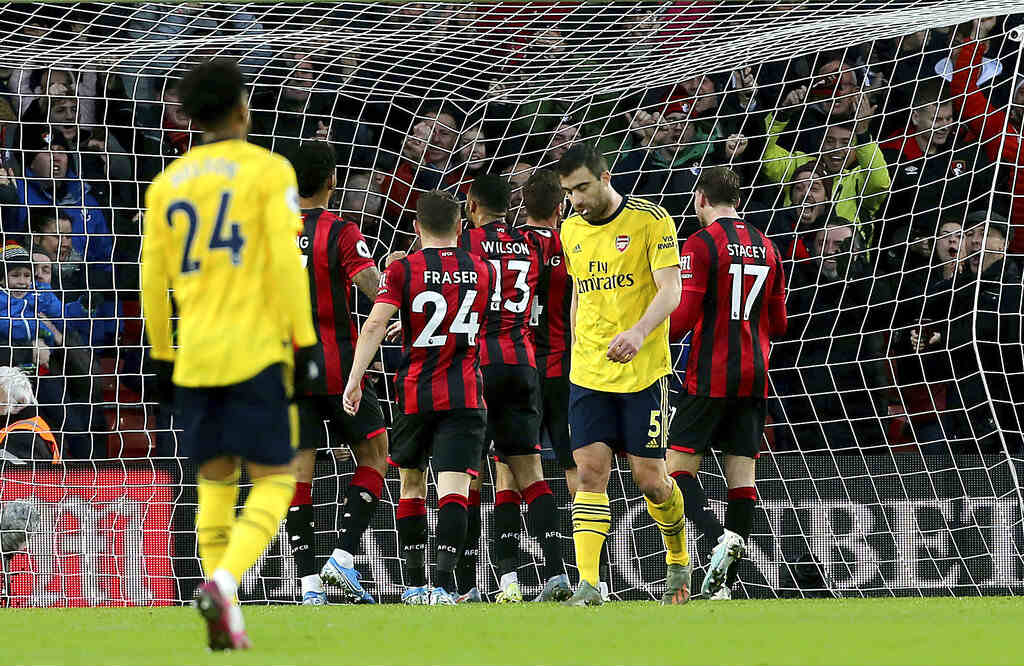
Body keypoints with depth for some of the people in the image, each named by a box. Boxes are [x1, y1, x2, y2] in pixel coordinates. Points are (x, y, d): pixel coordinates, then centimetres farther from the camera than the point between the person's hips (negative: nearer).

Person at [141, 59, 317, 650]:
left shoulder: (167, 183, 10)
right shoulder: (269, 170, -3)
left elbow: (153, 276, 11)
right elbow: (285, 262, -10)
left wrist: (163, 356, 19)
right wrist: (305, 343, -7)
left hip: (194, 356, 4)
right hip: (256, 350, -4)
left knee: (215, 480, 14)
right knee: (274, 479, 1)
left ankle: (226, 620, 7)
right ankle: (224, 582, -23)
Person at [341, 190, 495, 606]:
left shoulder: (402, 270, -2)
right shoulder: (483, 271, 6)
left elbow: (375, 325, -14)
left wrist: (354, 380, -15)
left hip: (414, 394, 0)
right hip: (466, 396, 0)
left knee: (412, 483, 18)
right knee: (454, 488, -9)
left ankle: (415, 583, 20)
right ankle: (443, 583, -26)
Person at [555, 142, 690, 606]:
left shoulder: (651, 220, -7)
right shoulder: (571, 230, 11)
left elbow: (669, 290, -14)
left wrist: (638, 332, -30)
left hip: (643, 372, -4)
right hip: (588, 374, 4)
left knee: (648, 476, 0)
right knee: (590, 470, -8)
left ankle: (679, 558, 27)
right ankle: (587, 584, -13)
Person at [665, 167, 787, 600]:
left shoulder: (701, 244, -7)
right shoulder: (766, 247, 13)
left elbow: (684, 315, -14)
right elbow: (778, 324, 16)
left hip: (710, 374, -6)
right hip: (754, 376, 6)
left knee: (678, 467, -2)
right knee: (742, 473, 4)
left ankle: (720, 537, -27)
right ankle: (725, 581, 1)